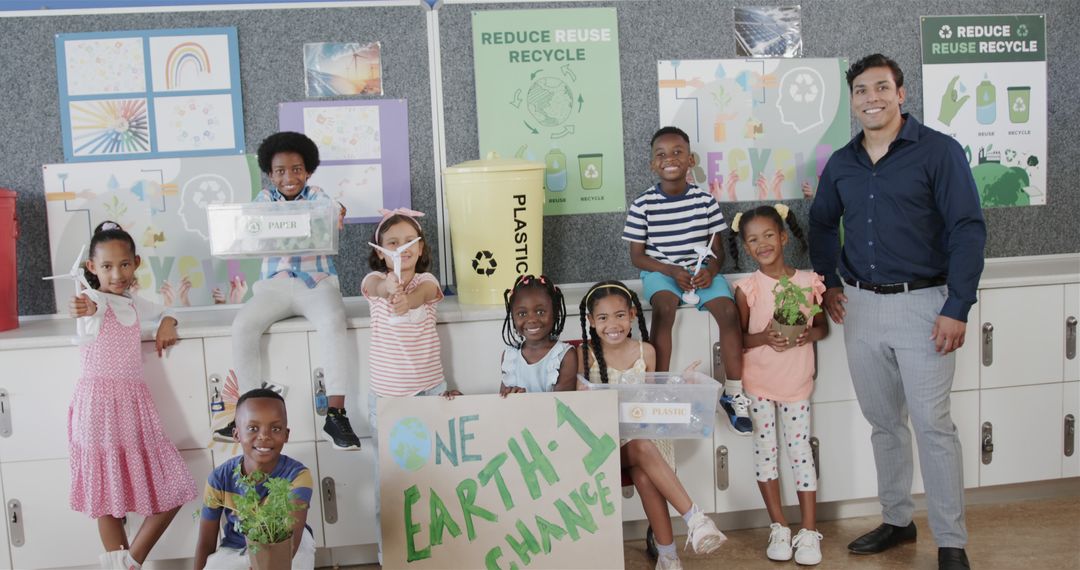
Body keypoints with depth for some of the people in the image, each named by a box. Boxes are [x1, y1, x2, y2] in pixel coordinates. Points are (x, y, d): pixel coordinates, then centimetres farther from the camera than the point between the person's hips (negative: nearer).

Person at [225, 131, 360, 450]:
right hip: (274, 282, 3)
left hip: (316, 280, -2)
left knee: (332, 323, -32)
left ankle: (335, 416, -29)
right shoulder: (264, 199, 10)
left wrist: (335, 221, -44)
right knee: (241, 327, -23)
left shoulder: (317, 197, 2)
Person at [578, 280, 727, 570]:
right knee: (644, 448, -34)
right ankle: (694, 518, -32)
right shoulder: (585, 354, -1)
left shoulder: (645, 351, 6)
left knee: (643, 475, -30)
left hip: (640, 434, 2)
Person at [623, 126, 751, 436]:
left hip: (700, 269, 2)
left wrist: (710, 270, -16)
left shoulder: (705, 200, 2)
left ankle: (734, 393, -14)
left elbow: (717, 248, 7)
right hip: (660, 270, -2)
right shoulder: (642, 205, -4)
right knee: (664, 305, -35)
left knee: (728, 309, -25)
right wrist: (672, 272, -16)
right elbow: (637, 255, -1)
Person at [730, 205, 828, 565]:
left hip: (797, 383, 0)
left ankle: (809, 532, 13)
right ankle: (779, 528, 20)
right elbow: (737, 339, -2)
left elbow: (823, 326, 7)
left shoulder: (808, 283, -4)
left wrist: (809, 335, -15)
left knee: (801, 451, 3)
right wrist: (763, 338, -22)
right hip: (758, 383, 0)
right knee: (765, 450, 7)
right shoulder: (747, 289, -8)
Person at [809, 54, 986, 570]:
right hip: (860, 305, 5)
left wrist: (957, 308, -15)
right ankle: (896, 520, 27)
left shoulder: (938, 151, -6)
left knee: (932, 422, -3)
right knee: (883, 421, 13)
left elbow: (967, 230, -10)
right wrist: (827, 282, 14)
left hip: (921, 304, -5)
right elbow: (821, 223, 24)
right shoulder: (841, 164, 9)